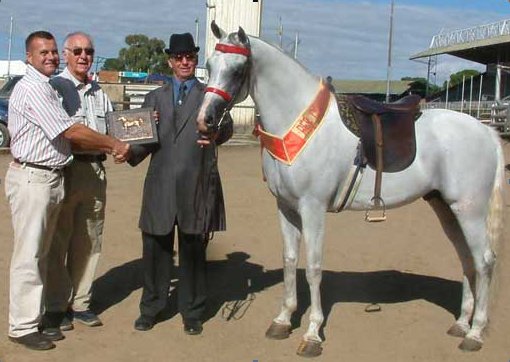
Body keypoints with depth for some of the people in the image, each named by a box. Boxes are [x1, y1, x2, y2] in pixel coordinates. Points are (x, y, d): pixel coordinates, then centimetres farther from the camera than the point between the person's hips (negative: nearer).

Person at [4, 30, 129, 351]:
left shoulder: (47, 88, 17)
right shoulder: (32, 88, -13)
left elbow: (66, 138, 13)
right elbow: (71, 132, -17)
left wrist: (108, 148, 3)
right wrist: (114, 145, -9)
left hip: (52, 177, 10)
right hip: (32, 178, -9)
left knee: (41, 253, 15)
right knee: (28, 255, -2)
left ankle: (34, 315, 25)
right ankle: (22, 327, 7)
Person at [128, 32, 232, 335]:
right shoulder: (155, 98, 16)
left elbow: (226, 127, -2)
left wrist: (218, 133, -24)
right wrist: (131, 153, -9)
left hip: (196, 185, -2)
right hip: (160, 184, 2)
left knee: (193, 250, 7)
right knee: (156, 248, 8)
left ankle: (192, 313, 20)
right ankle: (151, 309, 24)